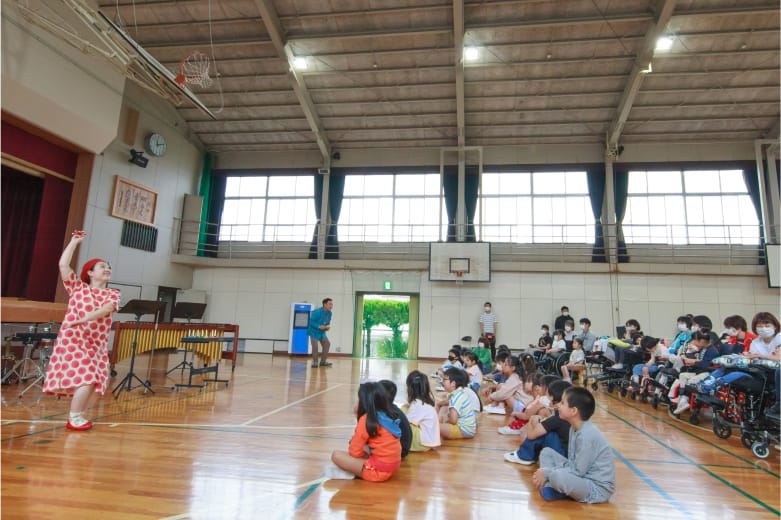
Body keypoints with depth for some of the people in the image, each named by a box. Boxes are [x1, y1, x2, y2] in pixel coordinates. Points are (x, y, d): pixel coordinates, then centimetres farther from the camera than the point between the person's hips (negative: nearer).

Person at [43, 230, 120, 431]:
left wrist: (84, 319, -31)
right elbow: (63, 265, -7)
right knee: (85, 379, -16)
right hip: (72, 341, -4)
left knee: (97, 384, 6)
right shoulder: (77, 287, 3)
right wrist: (74, 242, -2)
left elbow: (105, 309, -15)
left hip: (97, 345, 4)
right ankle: (74, 418, 0)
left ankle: (78, 416, 24)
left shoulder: (113, 294, 5)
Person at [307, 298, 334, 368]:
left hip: (322, 332, 7)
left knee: (327, 343, -1)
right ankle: (314, 362, 3)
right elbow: (311, 322, -23)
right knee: (315, 345, -15)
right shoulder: (317, 312, -26)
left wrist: (327, 327, -10)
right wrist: (319, 326, -32)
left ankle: (323, 361, 11)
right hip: (314, 331, -7)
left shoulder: (329, 313, -3)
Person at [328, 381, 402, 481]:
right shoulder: (388, 416, 7)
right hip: (392, 467, 8)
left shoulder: (366, 419, -13)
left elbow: (354, 452, -9)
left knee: (336, 455, -8)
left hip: (378, 470, -8)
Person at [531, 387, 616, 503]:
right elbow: (572, 462, 9)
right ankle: (550, 486, -9)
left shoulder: (587, 435, -25)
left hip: (598, 488, -10)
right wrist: (547, 472, -6)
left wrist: (547, 473, -16)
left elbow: (578, 471, -23)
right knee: (546, 452, 9)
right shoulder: (575, 428, 3)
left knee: (558, 476, -38)